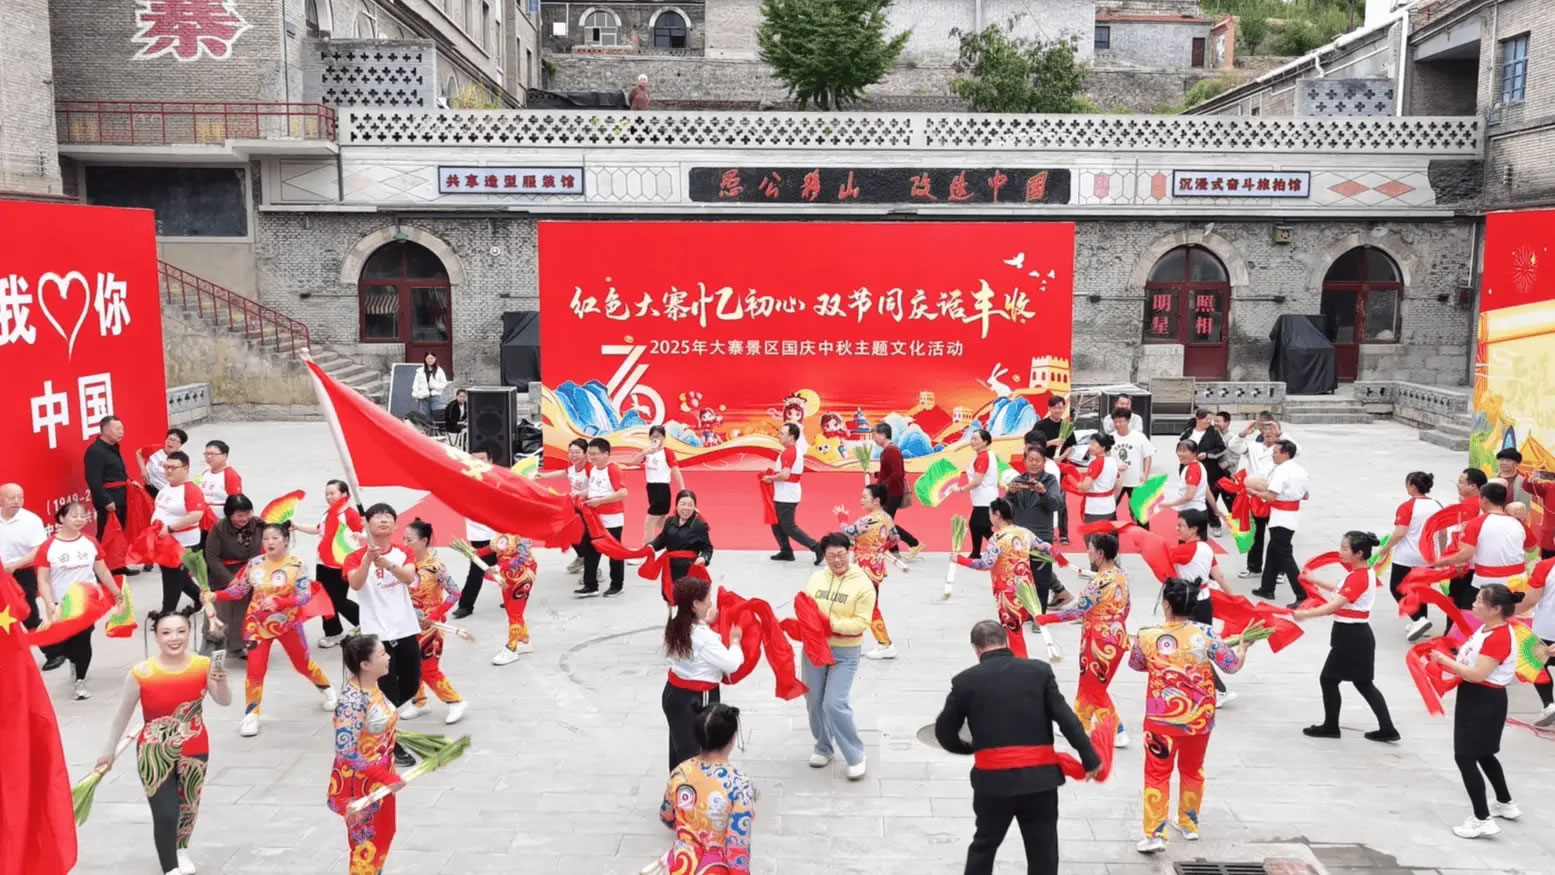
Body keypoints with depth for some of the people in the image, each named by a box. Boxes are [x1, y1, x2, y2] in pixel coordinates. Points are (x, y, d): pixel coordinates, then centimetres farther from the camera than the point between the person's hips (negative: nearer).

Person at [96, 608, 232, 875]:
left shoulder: (203, 666, -13)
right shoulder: (141, 673, -17)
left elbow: (224, 702, -12)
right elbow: (123, 714, -4)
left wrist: (221, 682, -33)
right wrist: (110, 750, 5)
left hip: (194, 751, 3)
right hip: (154, 753, -3)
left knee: (188, 807, 20)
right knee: (165, 813, -9)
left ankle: (181, 849, 49)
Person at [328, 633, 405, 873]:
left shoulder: (372, 685, -5)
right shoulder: (352, 701, -30)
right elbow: (347, 752, -28)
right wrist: (387, 778, -24)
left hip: (381, 777, 8)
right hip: (361, 783, -8)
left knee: (383, 834, 24)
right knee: (366, 841, 10)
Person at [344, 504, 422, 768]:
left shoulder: (402, 553, 4)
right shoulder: (356, 557, -4)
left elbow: (409, 577, -18)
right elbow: (355, 584, -24)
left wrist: (386, 563, -38)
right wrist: (368, 559, -41)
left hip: (406, 630, 4)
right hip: (376, 634, -4)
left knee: (411, 686, 14)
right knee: (388, 692, -2)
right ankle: (391, 746, 12)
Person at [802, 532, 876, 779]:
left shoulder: (863, 584, -10)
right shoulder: (816, 578, 3)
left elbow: (861, 622, -14)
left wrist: (833, 624, -25)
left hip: (844, 652, -5)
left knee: (834, 704, -13)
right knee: (814, 702, 13)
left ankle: (856, 756, 4)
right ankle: (823, 747, 36)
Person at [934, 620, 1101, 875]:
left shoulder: (965, 681, -2)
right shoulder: (1040, 670, 0)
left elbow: (944, 732, 6)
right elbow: (1066, 718, -4)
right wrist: (1090, 758, 3)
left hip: (993, 779, 0)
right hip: (1039, 777, 0)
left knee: (984, 845, 21)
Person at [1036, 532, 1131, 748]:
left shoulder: (1100, 580, -24)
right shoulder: (1120, 576, 3)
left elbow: (1077, 609, -23)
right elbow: (1125, 608, 13)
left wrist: (1046, 619, -16)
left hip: (1100, 642, -9)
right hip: (1116, 638, 9)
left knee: (1094, 690, 6)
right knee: (1089, 686, 21)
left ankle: (1116, 733, 9)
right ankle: (1080, 724, 31)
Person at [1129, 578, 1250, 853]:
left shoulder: (1147, 636, -12)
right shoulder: (1205, 633, -13)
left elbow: (1136, 665, 7)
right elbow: (1233, 666, -4)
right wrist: (1243, 646, 15)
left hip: (1162, 718, -2)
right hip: (1199, 717, 2)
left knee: (1157, 774, 6)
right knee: (1192, 769, 22)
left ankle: (1154, 834, -1)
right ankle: (1189, 824, 36)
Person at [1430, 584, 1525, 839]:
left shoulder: (1499, 638, -24)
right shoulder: (1487, 629, 7)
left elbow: (1477, 674, -28)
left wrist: (1444, 660, -20)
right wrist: (1449, 659, 0)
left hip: (1486, 702, -10)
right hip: (1476, 697, 10)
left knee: (1464, 757, -7)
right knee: (1483, 754, 24)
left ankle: (1482, 820, -1)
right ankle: (1506, 804, 42)